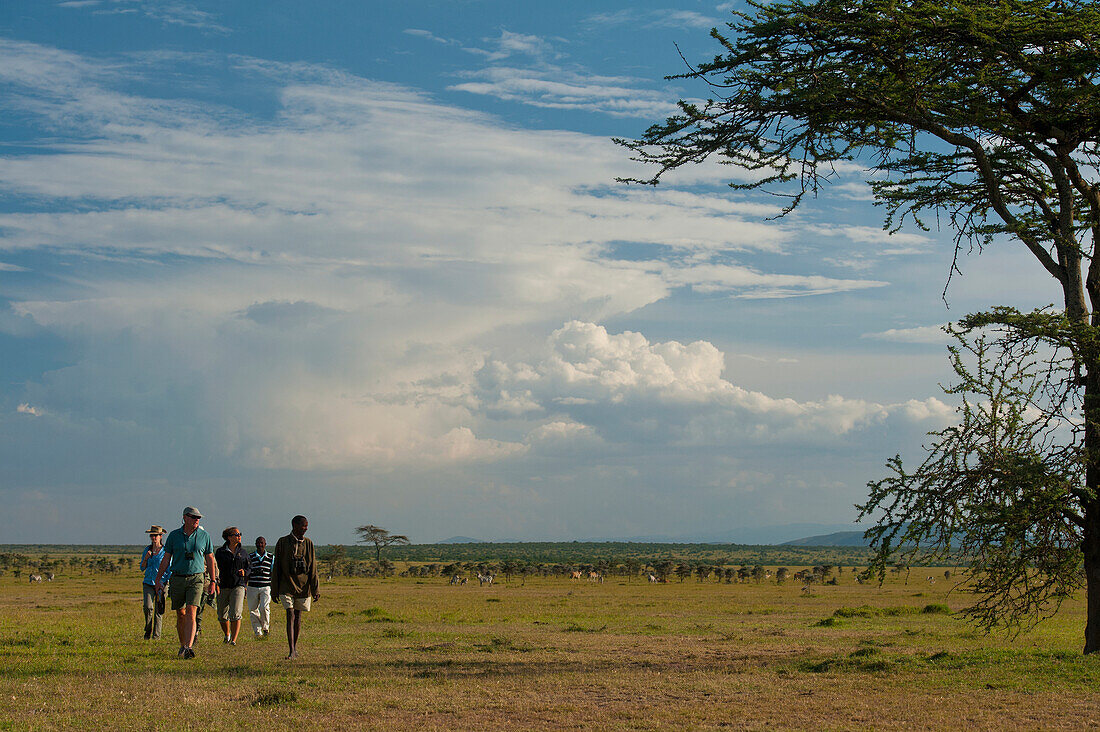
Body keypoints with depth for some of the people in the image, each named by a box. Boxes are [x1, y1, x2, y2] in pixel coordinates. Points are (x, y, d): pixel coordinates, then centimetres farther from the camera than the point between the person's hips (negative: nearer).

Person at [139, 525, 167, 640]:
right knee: (148, 606, -16)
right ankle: (148, 631, 1)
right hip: (148, 582, 2)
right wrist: (146, 558, -6)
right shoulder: (147, 550, 10)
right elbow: (142, 568, 12)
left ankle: (156, 634, 8)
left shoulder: (165, 551, 0)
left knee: (159, 610, -1)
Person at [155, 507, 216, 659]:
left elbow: (210, 559, 9)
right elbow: (166, 559, 8)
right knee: (180, 615, 9)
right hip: (177, 578, 2)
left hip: (196, 579, -2)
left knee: (190, 613, -16)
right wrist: (158, 579, 3)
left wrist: (213, 581, 7)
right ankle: (183, 645, 26)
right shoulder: (174, 535, 4)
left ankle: (189, 648, -24)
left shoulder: (204, 536, 3)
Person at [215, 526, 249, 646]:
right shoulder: (220, 551, 3)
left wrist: (244, 572, -6)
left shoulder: (242, 552, 9)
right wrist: (216, 583, -9)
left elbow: (248, 568, 16)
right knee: (222, 616, 8)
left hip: (238, 586, 0)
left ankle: (234, 639, -12)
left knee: (235, 614, -16)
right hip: (223, 587, 0)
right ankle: (227, 635, 34)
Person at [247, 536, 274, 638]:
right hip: (252, 587, 1)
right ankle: (258, 632, 11)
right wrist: (244, 587, 6)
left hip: (266, 587, -1)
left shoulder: (271, 557, 7)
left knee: (264, 608, -18)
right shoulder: (250, 557, 7)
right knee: (253, 611, 0)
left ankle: (266, 627, 4)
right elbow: (247, 573, 11)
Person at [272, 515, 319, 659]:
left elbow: (313, 569, 5)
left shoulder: (308, 544, 4)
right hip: (287, 586, -2)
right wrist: (274, 590, 2)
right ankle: (292, 651, -13)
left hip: (303, 586, 3)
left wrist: (315, 590, 0)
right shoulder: (283, 543, -3)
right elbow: (277, 567, 2)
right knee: (290, 616, -11)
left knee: (298, 617, 9)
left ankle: (295, 645, 25)